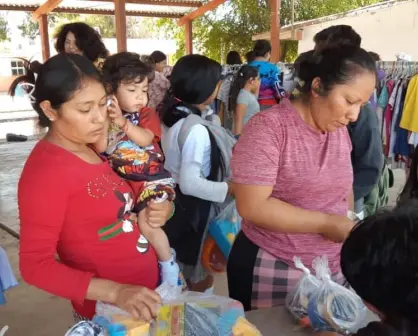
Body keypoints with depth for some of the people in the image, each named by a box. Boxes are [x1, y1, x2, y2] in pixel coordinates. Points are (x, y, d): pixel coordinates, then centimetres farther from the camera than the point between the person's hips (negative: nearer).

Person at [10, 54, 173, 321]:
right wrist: (114, 291, -30)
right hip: (107, 312, -7)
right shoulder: (44, 170, -21)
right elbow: (35, 264, -21)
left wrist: (159, 210, -8)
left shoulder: (92, 148, 0)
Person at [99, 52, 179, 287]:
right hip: (121, 179, 4)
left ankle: (168, 264, 4)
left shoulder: (148, 114, -1)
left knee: (147, 223, -20)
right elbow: (101, 148, -8)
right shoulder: (107, 114, 4)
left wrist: (123, 122, -33)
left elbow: (145, 139, -21)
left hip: (151, 178, -4)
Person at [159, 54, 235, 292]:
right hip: (193, 209, -9)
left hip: (174, 202, 9)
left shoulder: (173, 114, 1)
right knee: (201, 277, 12)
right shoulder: (196, 129, -28)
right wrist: (231, 189, -25)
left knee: (179, 272, 26)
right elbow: (190, 183, -30)